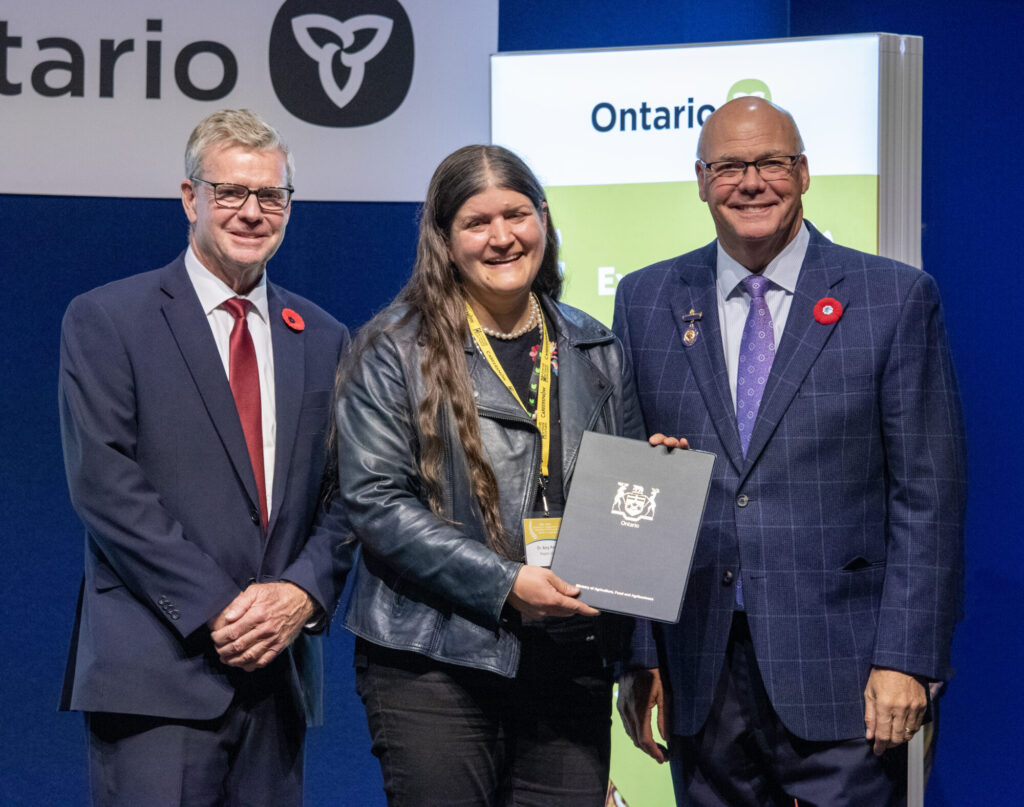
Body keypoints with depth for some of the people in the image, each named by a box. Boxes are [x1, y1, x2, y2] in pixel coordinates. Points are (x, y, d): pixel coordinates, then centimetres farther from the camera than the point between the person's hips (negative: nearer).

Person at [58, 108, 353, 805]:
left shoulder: (324, 339, 15)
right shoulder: (105, 321, 1)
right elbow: (104, 482, -8)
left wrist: (305, 591, -7)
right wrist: (215, 609, -14)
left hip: (280, 667, 4)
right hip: (156, 667, -4)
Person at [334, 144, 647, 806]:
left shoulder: (598, 353, 14)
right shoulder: (397, 351, 0)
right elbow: (376, 501, -9)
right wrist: (504, 583, -16)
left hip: (573, 666, 4)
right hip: (434, 663, -4)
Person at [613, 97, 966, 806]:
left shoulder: (898, 298, 0)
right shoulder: (647, 301, 8)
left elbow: (928, 494, -2)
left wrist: (906, 659, -9)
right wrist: (635, 655, 3)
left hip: (837, 668, -2)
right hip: (699, 672, 3)